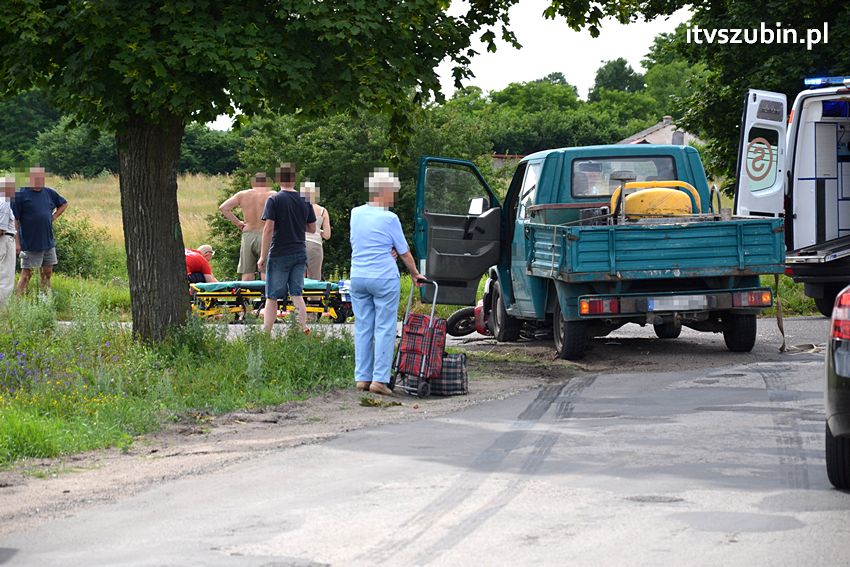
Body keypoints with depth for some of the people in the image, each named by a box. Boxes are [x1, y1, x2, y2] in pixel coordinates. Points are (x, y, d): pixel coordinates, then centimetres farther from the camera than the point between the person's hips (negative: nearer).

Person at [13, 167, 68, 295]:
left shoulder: (49, 193, 8)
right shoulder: (21, 194, -9)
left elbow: (64, 204, 26)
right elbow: (15, 219, -10)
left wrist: (54, 217, 10)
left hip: (48, 242, 6)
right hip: (30, 244, -6)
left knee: (47, 273, 11)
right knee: (26, 274, -4)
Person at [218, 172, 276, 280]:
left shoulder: (243, 195, 8)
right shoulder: (271, 195, 0)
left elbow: (223, 207, 3)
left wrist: (237, 222, 6)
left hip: (247, 236, 3)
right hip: (264, 236, -3)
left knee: (246, 276, 6)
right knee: (266, 275, -2)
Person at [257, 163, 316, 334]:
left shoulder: (274, 200, -9)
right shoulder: (305, 201, 4)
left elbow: (269, 228, -14)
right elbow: (312, 229, 9)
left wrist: (263, 257, -9)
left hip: (279, 254, -4)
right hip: (300, 254, 4)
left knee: (272, 297, 1)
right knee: (296, 294, 10)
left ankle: (265, 334, 2)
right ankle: (303, 331, 5)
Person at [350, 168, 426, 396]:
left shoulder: (356, 213, 6)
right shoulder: (389, 219, -10)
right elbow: (404, 251, -1)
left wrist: (386, 250, 7)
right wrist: (415, 274, 14)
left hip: (357, 277, 6)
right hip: (384, 277, -6)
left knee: (362, 327, 9)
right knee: (385, 329, -2)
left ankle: (362, 377, 9)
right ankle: (379, 379, -6)